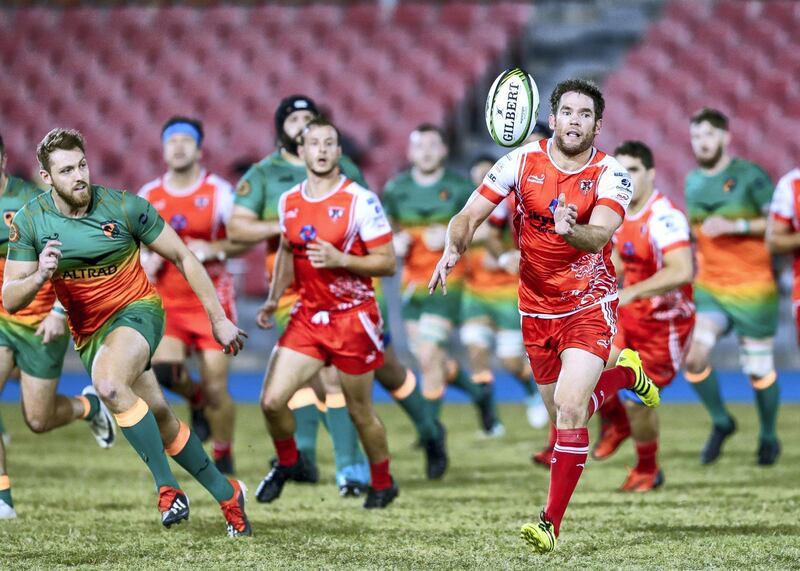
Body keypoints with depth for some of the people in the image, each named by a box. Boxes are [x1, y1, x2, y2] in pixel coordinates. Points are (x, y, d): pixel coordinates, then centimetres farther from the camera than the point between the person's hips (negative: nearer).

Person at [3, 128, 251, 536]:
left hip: (137, 310, -4)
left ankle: (167, 487, -25)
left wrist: (218, 318, -3)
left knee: (108, 382, -34)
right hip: (88, 332, 4)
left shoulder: (124, 207, -15)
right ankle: (226, 494, 25)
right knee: (159, 419, 6)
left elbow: (182, 258, -4)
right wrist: (38, 277, -30)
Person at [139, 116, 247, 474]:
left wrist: (214, 250, -20)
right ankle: (195, 399, 13)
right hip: (167, 300, 2)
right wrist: (147, 263, -4)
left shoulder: (219, 192, -4)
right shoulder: (148, 197, 6)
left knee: (216, 387, -4)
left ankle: (224, 457, 17)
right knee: (164, 369, -22)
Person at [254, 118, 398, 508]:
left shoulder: (361, 201, -12)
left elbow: (387, 262, -11)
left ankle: (382, 483, 28)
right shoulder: (288, 202, 5)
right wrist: (273, 300, 12)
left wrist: (340, 260, -24)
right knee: (272, 400, -7)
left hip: (353, 318, -4)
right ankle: (288, 463, 20)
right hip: (307, 317, 4)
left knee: (360, 411, 6)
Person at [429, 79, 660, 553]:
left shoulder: (611, 175, -14)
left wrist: (573, 231, -53)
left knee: (569, 408, -20)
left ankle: (551, 522, -10)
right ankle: (624, 373, 44)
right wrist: (453, 249, -26)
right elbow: (470, 216, -5)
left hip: (590, 305, -4)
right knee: (562, 411, 13)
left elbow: (601, 234, -30)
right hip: (536, 308, 4)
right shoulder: (522, 162, -6)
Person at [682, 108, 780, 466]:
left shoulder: (749, 177, -9)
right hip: (709, 288, 4)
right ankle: (720, 422, 7)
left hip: (752, 289, -4)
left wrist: (734, 226, -22)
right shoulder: (693, 181, 10)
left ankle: (769, 436, 27)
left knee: (758, 369, 3)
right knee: (694, 356, -16)